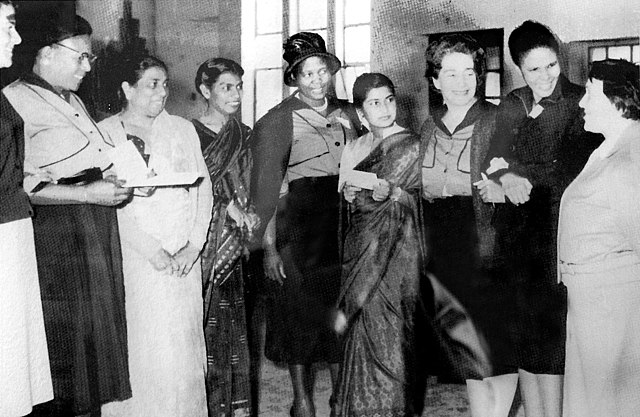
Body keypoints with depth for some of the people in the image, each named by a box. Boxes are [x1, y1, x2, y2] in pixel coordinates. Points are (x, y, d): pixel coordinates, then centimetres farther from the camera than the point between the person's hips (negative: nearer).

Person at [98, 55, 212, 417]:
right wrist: (150, 249, -12)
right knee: (139, 345, -1)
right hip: (133, 259, -2)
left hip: (183, 257, 2)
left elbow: (203, 187, 6)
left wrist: (194, 245, -6)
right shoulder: (105, 133, 3)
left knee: (182, 344, 2)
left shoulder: (182, 129, 11)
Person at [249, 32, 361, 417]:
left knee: (342, 303, 8)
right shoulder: (278, 120, -4)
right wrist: (268, 244, -12)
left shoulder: (347, 114, 11)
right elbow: (265, 184, -7)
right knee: (301, 307, 1)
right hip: (299, 222, -4)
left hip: (346, 219, 5)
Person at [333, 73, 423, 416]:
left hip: (396, 249, -4)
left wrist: (391, 194, -16)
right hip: (361, 247, 4)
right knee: (363, 326, 4)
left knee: (389, 327, -6)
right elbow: (345, 199, 14)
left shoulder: (411, 146, -3)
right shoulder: (353, 149, 13)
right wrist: (350, 194, -4)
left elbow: (423, 198, -7)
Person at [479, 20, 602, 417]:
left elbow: (570, 169, -12)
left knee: (549, 328, -2)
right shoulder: (513, 104, 12)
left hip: (555, 224, -5)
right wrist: (507, 179, -15)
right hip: (514, 225, 5)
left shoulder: (579, 103, -5)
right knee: (519, 327, 7)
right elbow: (494, 158, 6)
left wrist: (513, 173, -10)